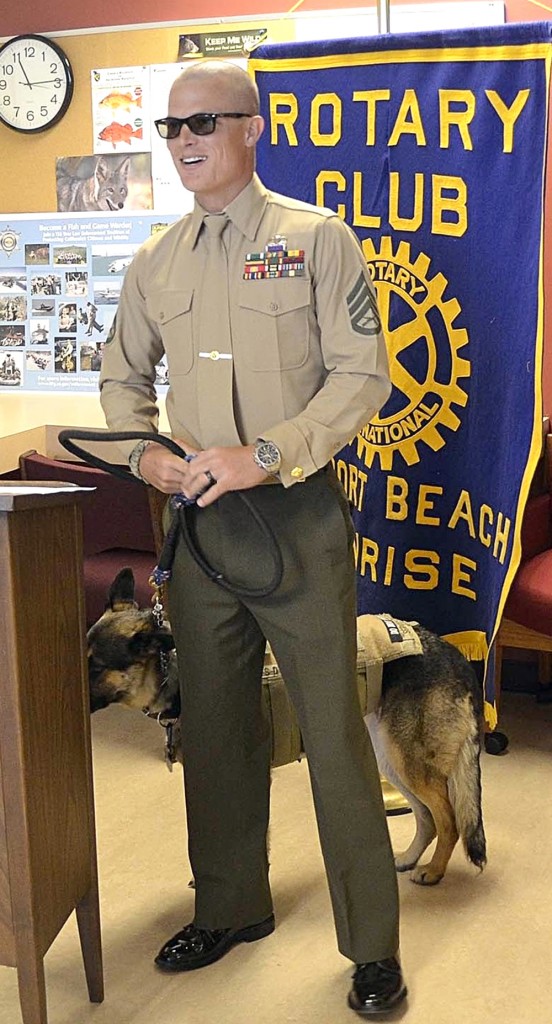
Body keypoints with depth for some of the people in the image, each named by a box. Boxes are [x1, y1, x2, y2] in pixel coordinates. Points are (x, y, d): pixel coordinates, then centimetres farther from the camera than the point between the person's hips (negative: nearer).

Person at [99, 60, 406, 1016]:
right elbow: (122, 374, 20)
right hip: (199, 518, 5)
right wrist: (144, 451, 0)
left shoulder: (317, 239, -3)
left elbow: (363, 373, -9)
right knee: (214, 724, 14)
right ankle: (230, 908, 34)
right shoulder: (155, 262, 11)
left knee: (332, 729, -1)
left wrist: (265, 454, -19)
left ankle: (372, 944, 15)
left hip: (298, 515, -5)